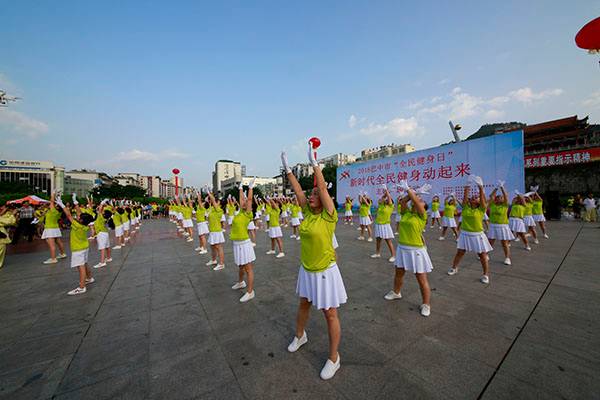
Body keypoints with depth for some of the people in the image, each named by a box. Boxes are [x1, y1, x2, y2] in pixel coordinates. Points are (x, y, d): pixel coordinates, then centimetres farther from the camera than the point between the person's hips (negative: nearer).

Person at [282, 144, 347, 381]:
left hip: (325, 272, -6)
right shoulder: (307, 212, -1)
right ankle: (300, 336, 53)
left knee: (330, 315, 9)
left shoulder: (329, 216, -17)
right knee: (304, 305, 26)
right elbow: (297, 190, -1)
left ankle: (333, 358, 30)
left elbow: (323, 187, -26)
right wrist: (287, 169, -2)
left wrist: (313, 161, -26)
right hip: (306, 270, 6)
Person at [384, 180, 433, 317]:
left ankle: (426, 304, 21)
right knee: (398, 273, 20)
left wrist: (407, 188, -16)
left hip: (416, 250, -6)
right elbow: (402, 201, -3)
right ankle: (396, 292, 41)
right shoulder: (406, 213, 7)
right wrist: (411, 192, -5)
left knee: (422, 279, 4)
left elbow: (415, 201, -21)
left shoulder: (422, 215, -10)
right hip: (402, 248, 6)